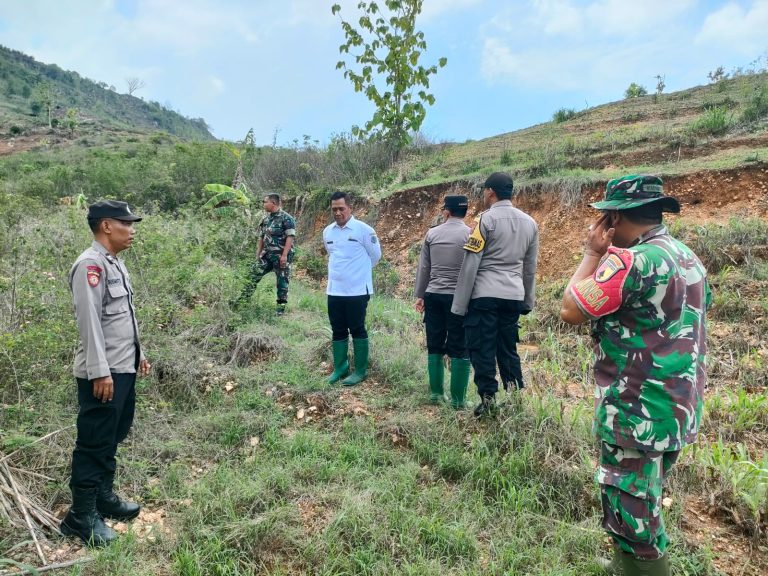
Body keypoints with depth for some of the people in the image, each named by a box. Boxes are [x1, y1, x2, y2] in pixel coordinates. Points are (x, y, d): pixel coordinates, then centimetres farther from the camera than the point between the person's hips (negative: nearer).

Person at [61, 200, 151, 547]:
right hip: (104, 374, -9)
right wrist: (100, 372, -23)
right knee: (94, 443, 2)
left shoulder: (115, 263, 13)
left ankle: (103, 496, 34)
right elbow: (89, 322, -22)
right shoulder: (90, 265, -17)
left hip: (124, 369, 9)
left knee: (113, 439, 19)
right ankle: (81, 515, 16)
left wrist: (138, 353, 21)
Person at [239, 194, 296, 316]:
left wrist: (284, 255, -24)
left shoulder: (286, 218, -11)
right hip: (267, 254, 7)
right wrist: (258, 254, 15)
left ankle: (281, 307, 11)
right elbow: (261, 237, 18)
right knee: (254, 273, 4)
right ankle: (243, 299, 11)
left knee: (282, 281, 1)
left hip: (281, 255, -7)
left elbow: (290, 237, -18)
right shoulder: (266, 219, 12)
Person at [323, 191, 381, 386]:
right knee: (338, 331, 13)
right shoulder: (327, 231, 7)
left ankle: (360, 370, 15)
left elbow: (375, 255, 0)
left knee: (357, 330, 4)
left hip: (357, 290, -5)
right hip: (334, 290, 5)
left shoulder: (363, 229, -10)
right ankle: (340, 367, 27)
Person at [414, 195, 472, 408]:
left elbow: (423, 267, 9)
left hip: (434, 296, 3)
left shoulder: (431, 234, 5)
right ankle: (458, 398, 6)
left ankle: (435, 394, 18)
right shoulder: (471, 235, -4)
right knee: (460, 349, 3)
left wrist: (420, 295, 17)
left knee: (434, 347, 12)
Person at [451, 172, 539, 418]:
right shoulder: (529, 223, 12)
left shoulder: (486, 219, -7)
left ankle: (488, 400, 4)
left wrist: (460, 304, -5)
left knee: (482, 349, 3)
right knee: (508, 350, 15)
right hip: (514, 296, 6)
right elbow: (530, 268, 17)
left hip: (484, 295, -6)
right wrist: (528, 301, 24)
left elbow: (470, 265, -9)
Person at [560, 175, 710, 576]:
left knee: (631, 522, 6)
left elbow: (570, 310, -17)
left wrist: (593, 253, -8)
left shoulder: (632, 260, -22)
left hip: (637, 417, -10)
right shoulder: (689, 258, 8)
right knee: (644, 508, 27)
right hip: (677, 410, 10)